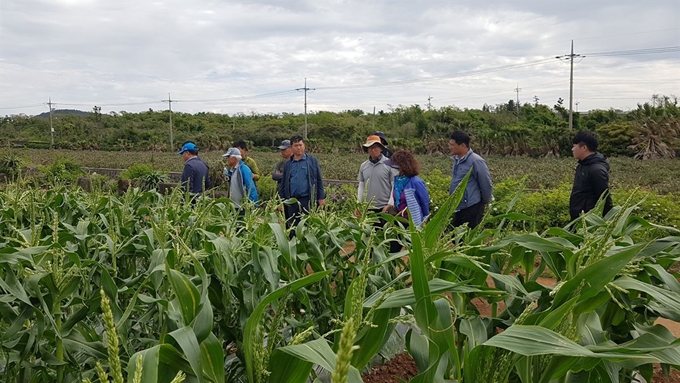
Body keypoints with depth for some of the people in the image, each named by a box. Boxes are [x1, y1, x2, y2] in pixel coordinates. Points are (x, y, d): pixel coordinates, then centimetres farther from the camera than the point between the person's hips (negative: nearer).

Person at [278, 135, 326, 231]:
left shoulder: (312, 161, 3)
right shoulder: (288, 164, 12)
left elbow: (319, 180, 3)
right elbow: (283, 184, 15)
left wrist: (321, 197, -2)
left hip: (307, 200, -3)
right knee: (292, 227, 7)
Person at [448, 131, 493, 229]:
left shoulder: (475, 161, -17)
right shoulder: (457, 160, 7)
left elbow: (486, 184, -12)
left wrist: (484, 203, -1)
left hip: (471, 209, -8)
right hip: (458, 208, 9)